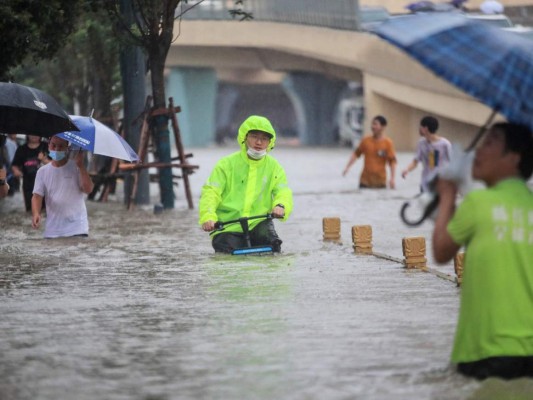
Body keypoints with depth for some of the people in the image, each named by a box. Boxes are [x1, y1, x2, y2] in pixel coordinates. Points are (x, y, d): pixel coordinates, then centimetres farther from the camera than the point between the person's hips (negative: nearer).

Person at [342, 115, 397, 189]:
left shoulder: (388, 143, -6)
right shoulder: (366, 140, 3)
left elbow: (392, 161, -9)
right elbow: (356, 154, 12)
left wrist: (392, 179, -16)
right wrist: (347, 167, 5)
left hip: (380, 181, -2)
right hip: (365, 180, 2)